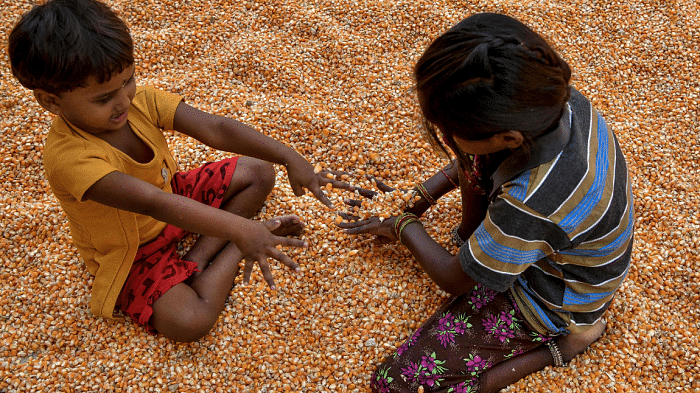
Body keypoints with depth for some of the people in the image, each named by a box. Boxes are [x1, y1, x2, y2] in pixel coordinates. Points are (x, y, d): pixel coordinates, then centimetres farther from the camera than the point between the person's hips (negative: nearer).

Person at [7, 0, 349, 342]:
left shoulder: (140, 101, -18)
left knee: (258, 171, 2)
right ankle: (233, 249, -1)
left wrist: (289, 158, -34)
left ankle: (198, 258, -5)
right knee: (188, 322, -27)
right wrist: (238, 229, -55)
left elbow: (215, 129, -25)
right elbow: (154, 203, -48)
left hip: (172, 195, 6)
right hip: (130, 254, -6)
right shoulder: (68, 159, -38)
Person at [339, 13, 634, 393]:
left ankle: (561, 342, -3)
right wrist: (420, 197, -1)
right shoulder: (561, 100, -22)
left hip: (552, 301, -7)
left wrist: (401, 225, -5)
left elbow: (454, 280, -21)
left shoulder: (528, 208, -42)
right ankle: (471, 236, 15)